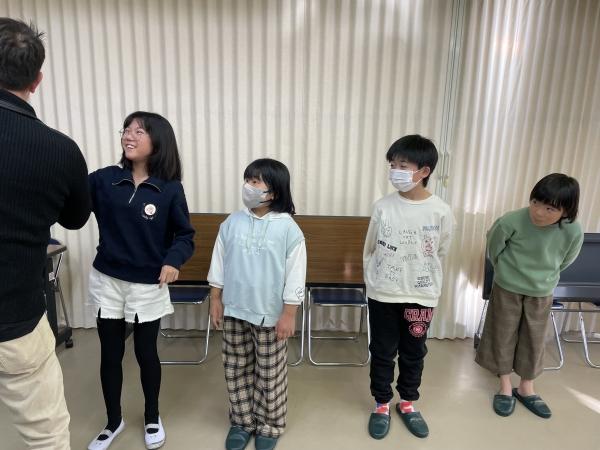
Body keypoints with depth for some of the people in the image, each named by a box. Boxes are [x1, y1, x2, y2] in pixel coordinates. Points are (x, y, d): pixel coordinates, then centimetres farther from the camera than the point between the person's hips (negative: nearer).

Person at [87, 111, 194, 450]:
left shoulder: (170, 189, -10)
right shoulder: (104, 179, -3)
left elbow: (185, 235, -6)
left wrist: (173, 260, -23)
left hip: (148, 286, -2)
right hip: (107, 282, 2)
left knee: (146, 353, 13)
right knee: (110, 354, 14)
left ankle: (152, 418, 39)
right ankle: (114, 422, 39)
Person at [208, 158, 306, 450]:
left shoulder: (288, 229, -14)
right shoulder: (232, 223, -3)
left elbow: (295, 276, -11)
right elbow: (218, 264, 6)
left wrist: (288, 314, -10)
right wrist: (216, 299, 7)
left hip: (270, 315, -3)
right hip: (234, 311, 4)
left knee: (270, 375, 13)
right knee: (236, 371, 18)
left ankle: (269, 426, 36)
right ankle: (242, 422, 40)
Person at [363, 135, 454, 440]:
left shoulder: (441, 212, -11)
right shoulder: (382, 207, -9)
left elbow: (440, 253, 5)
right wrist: (374, 281, 9)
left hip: (421, 296, 0)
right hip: (383, 295, 0)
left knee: (413, 353, 18)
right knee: (382, 352, 14)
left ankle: (407, 402, 41)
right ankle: (382, 404, 36)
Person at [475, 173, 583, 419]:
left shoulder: (573, 232, -23)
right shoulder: (511, 221, -29)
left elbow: (565, 261, 0)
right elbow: (494, 250, -8)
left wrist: (545, 275, 13)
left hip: (542, 293, 2)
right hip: (507, 288, -2)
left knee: (534, 340, 14)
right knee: (503, 335, 8)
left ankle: (526, 388, 33)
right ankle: (505, 388, 26)